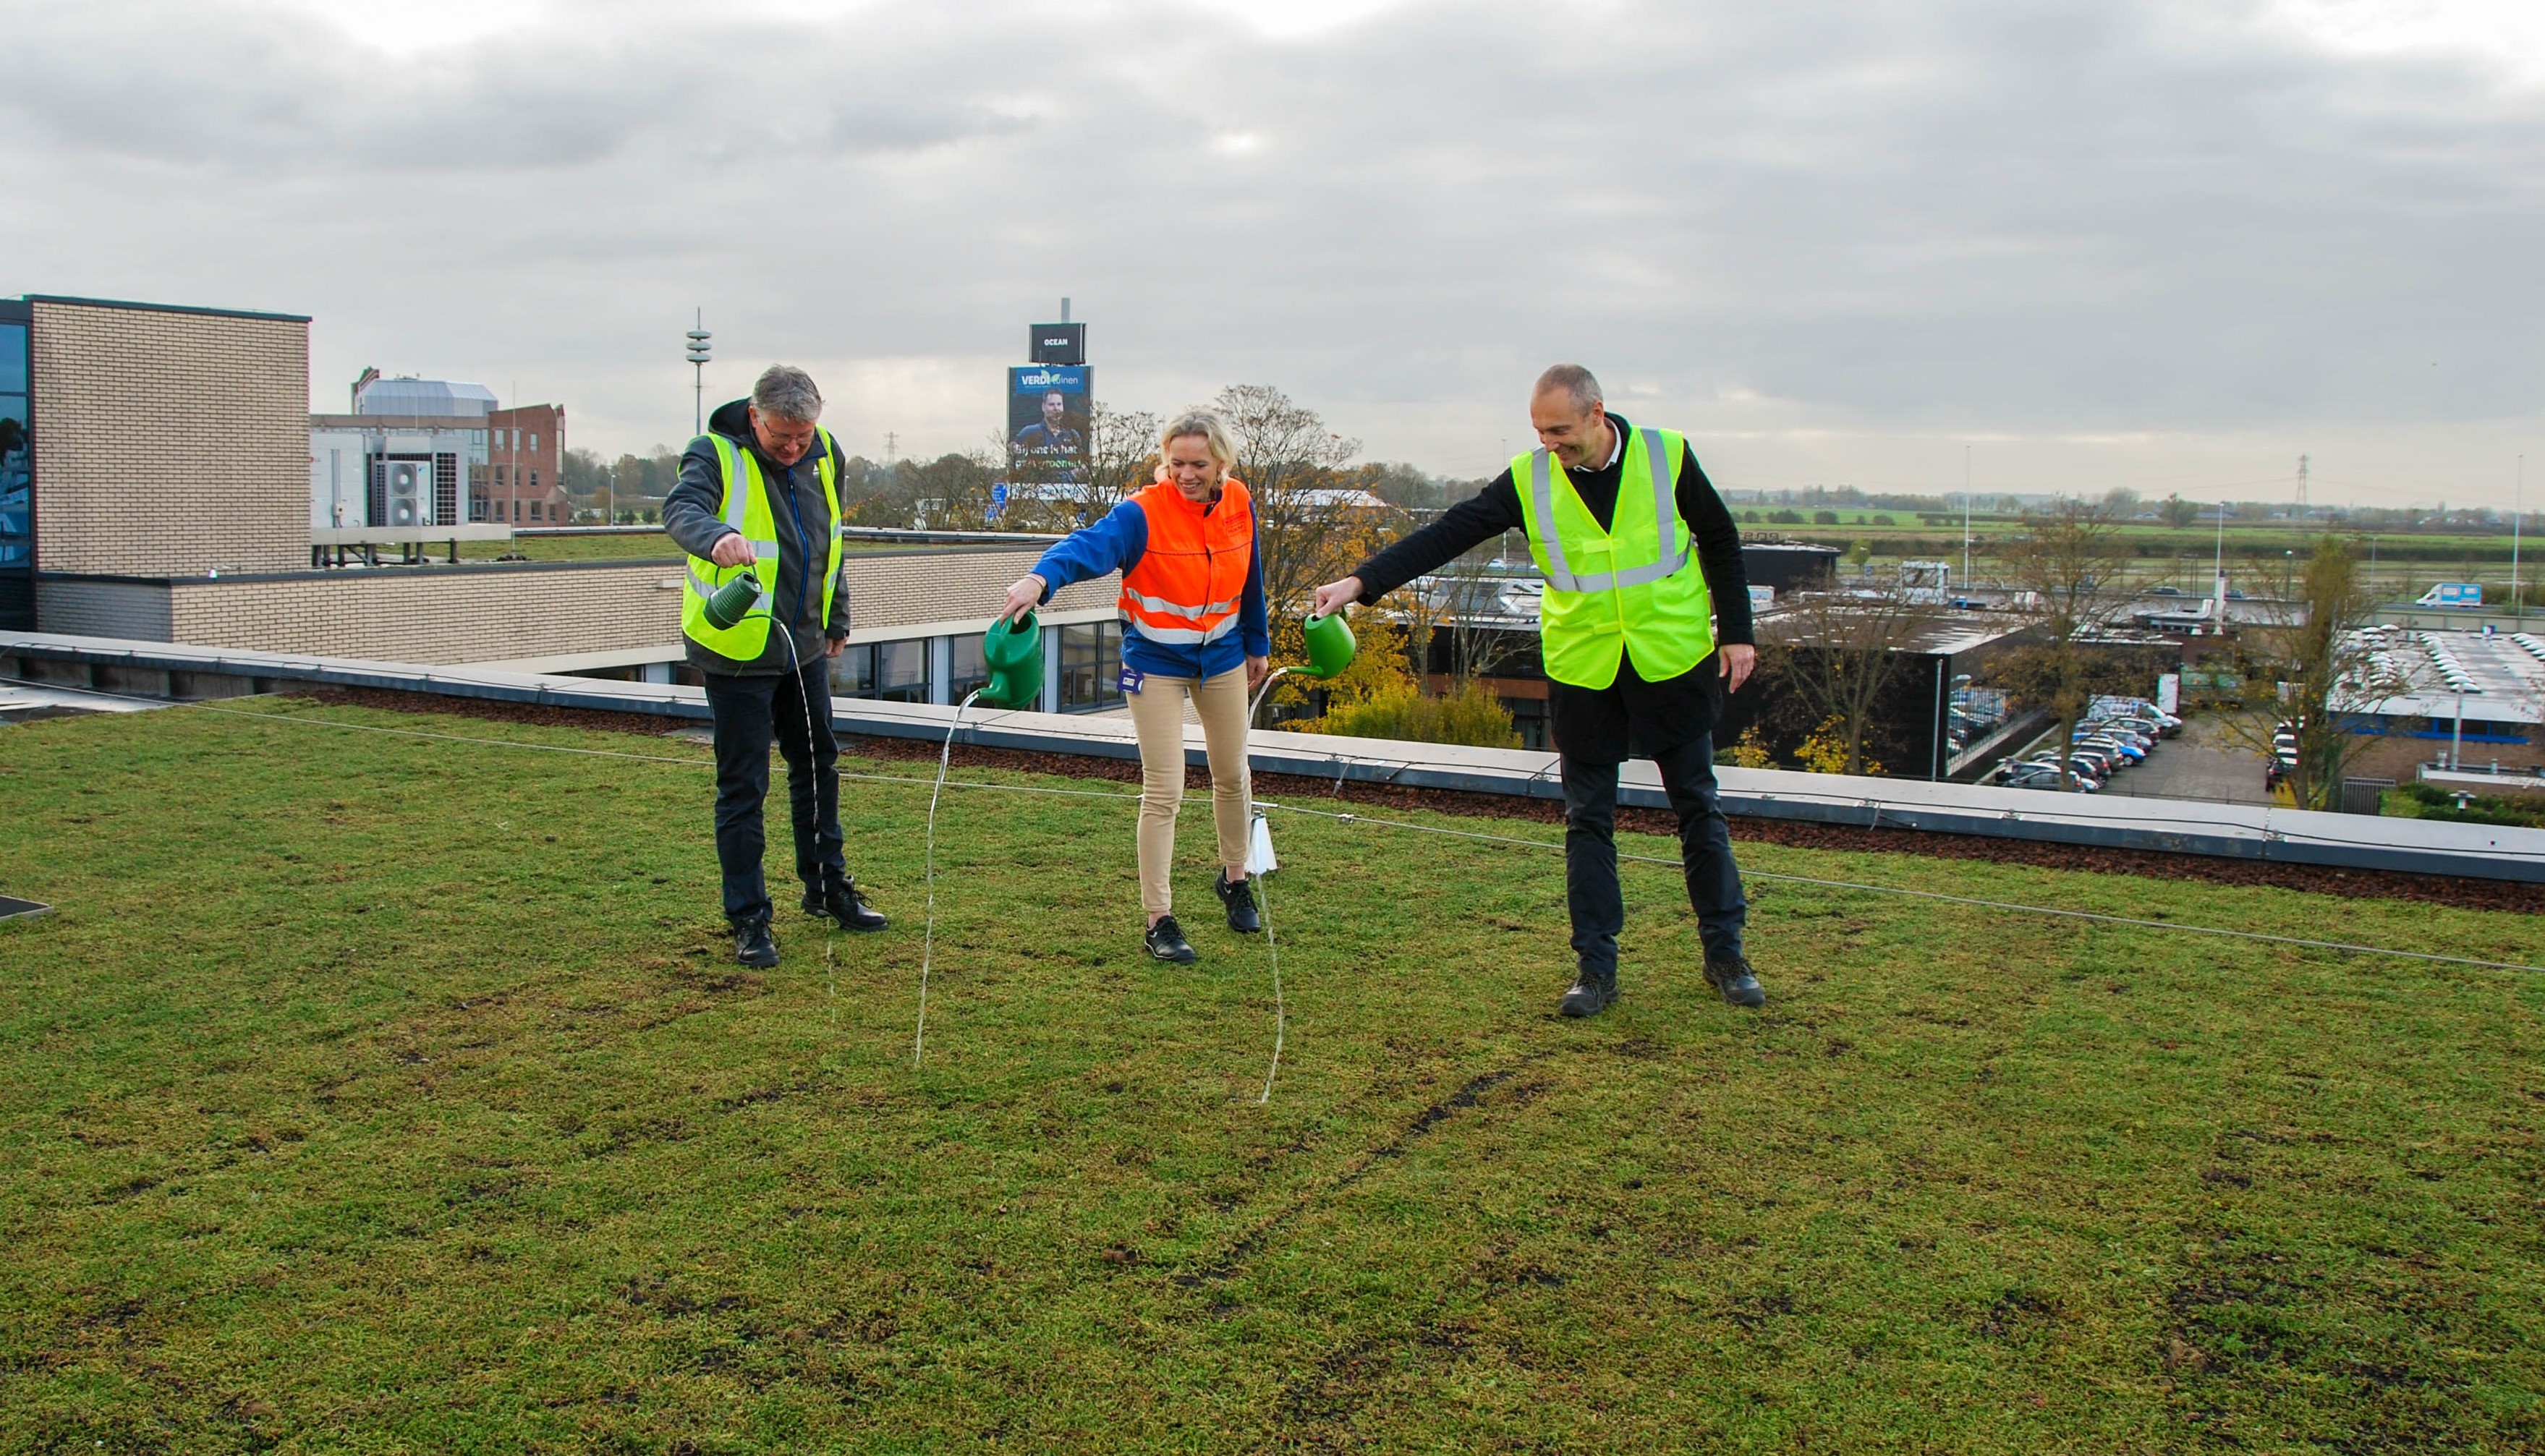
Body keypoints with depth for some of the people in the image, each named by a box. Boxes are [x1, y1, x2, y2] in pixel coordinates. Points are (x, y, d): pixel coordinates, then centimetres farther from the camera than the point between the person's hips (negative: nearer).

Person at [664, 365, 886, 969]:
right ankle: (748, 919, 9)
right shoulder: (716, 456, -16)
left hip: (804, 646, 7)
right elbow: (681, 510, -37)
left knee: (818, 766, 19)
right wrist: (717, 538, -58)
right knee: (743, 787, -1)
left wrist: (837, 617, 19)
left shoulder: (824, 455, 2)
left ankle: (827, 887, 36)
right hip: (737, 648, -6)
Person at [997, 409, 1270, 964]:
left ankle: (1234, 879, 41)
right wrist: (1042, 577, -65)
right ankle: (1159, 921, 3)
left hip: (1222, 656, 5)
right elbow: (1091, 545, -44)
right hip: (1156, 663, -5)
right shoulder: (1142, 514, -24)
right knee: (1163, 792, -7)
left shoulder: (1238, 505, -9)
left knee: (1232, 776, 17)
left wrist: (1257, 644, 19)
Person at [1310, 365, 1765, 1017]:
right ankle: (1596, 967, 14)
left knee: (1698, 809, 9)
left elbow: (1720, 541, 5)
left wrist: (1736, 632, 2)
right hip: (1582, 671, 1)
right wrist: (1361, 582, -19)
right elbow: (1448, 534, -10)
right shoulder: (1528, 480, -6)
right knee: (1588, 819, 4)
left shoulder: (1667, 457, -7)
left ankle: (1726, 953, 23)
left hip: (1676, 664, 0)